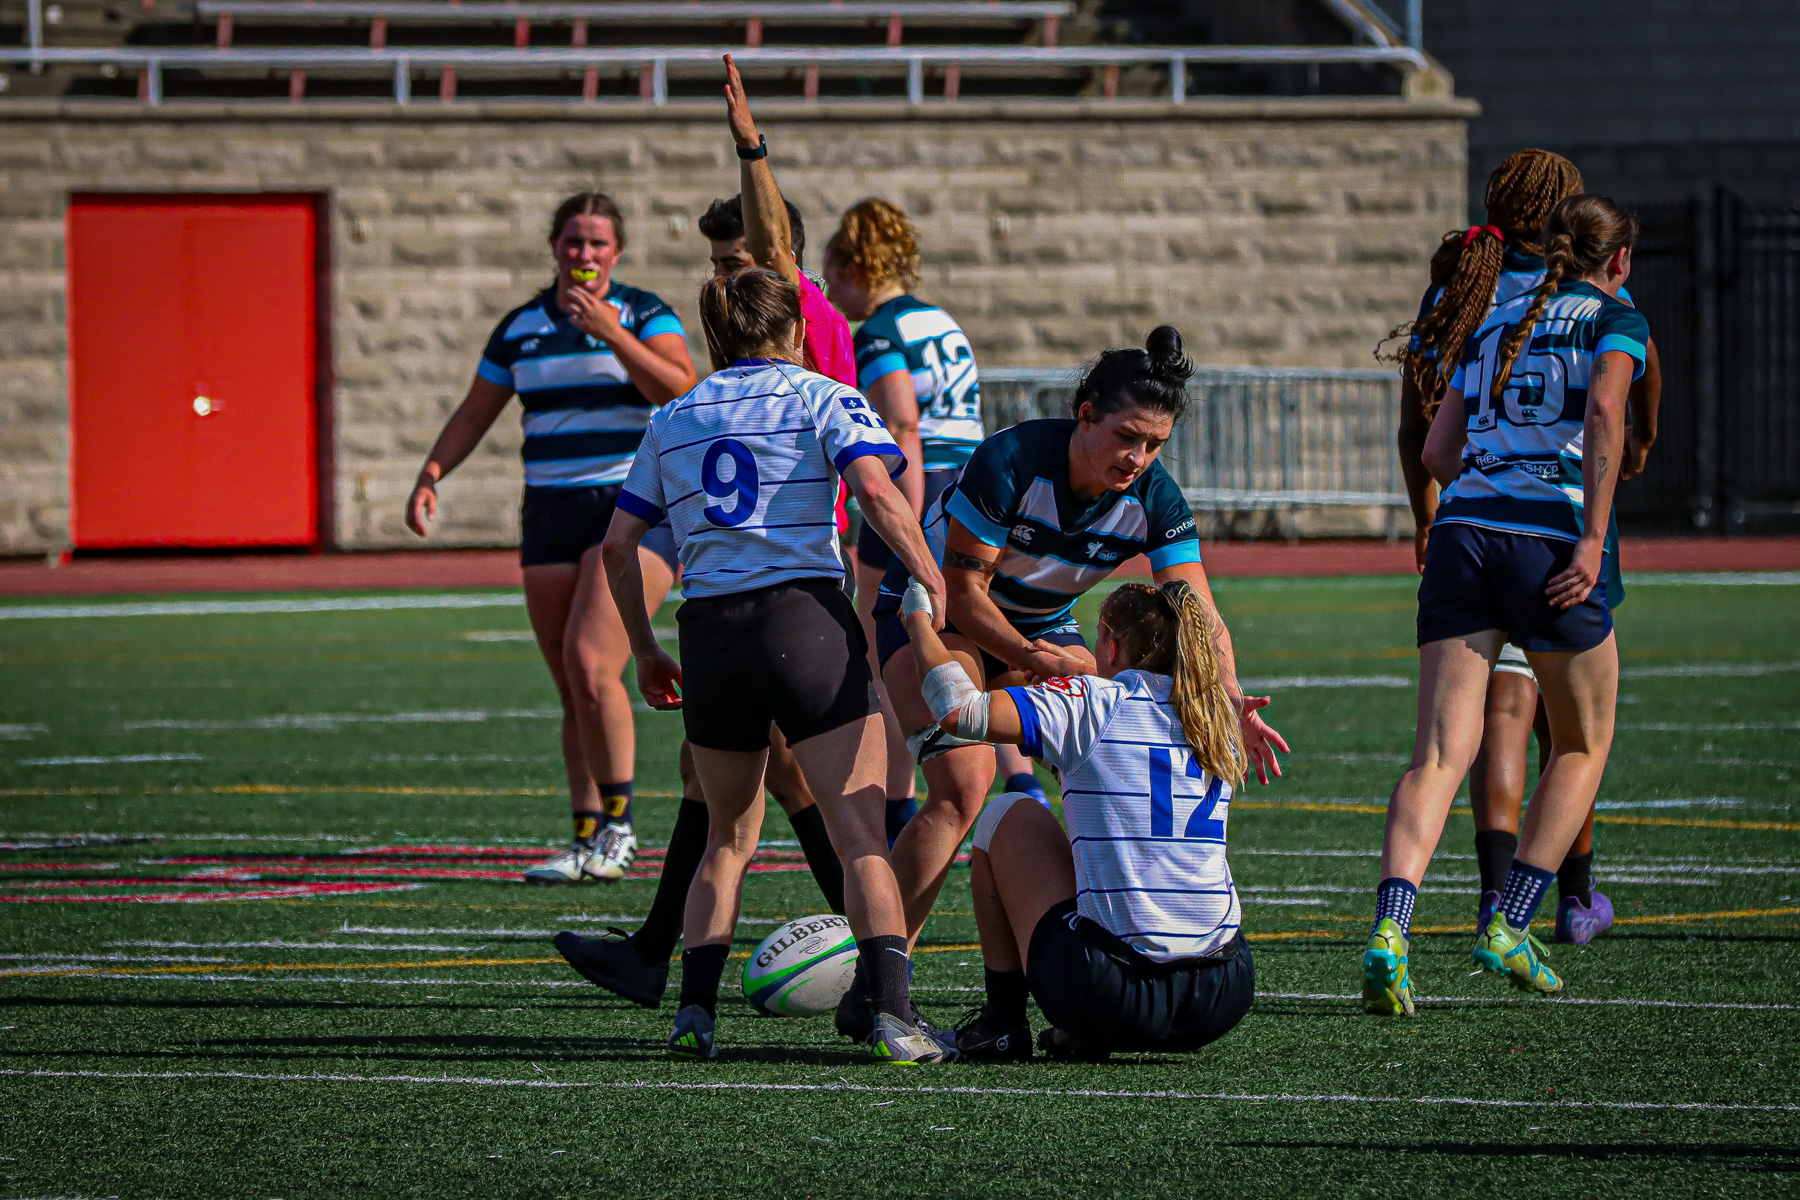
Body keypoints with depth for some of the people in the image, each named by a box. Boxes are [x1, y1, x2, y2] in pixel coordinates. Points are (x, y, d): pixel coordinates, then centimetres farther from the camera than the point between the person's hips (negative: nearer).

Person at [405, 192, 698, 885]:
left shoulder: (644, 316, 0)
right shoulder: (521, 328, 13)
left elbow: (680, 391, -17)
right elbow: (474, 415, 20)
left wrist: (612, 333, -23)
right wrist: (431, 476, 6)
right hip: (552, 517, 5)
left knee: (589, 665, -20)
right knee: (572, 690, 2)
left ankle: (618, 824, -7)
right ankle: (589, 841, 7)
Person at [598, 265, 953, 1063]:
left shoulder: (674, 420, 17)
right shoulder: (822, 397, 6)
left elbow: (618, 544, 15)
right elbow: (876, 489, -12)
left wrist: (646, 653, 23)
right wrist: (935, 585, -10)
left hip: (709, 633, 4)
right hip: (804, 618, -4)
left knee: (729, 837, 19)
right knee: (860, 833, -5)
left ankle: (694, 1011, 7)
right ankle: (893, 1015, -18)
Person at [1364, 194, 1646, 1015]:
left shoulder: (1491, 327, 22)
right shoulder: (1616, 322, 7)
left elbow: (1438, 452, 19)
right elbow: (1605, 412, -13)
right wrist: (1592, 540, -17)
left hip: (1462, 530, 4)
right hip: (1548, 538, -4)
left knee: (1441, 754, -5)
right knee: (1583, 746, 17)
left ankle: (1388, 933, -25)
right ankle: (1509, 927, 7)